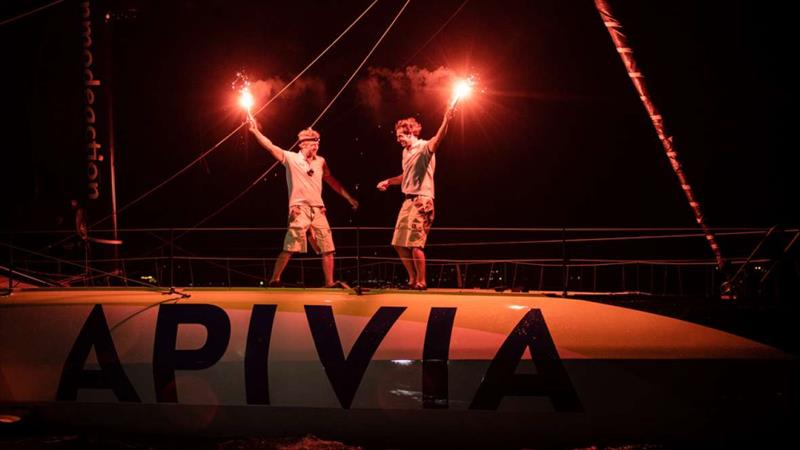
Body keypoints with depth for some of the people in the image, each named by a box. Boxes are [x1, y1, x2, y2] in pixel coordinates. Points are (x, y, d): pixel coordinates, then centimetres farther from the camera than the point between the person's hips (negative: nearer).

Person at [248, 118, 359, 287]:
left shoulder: (320, 162, 12)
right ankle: (275, 280, 1)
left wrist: (349, 198, 20)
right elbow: (270, 146, -8)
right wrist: (255, 131, -16)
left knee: (328, 248, 2)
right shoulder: (291, 158, -1)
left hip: (318, 210, 5)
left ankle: (329, 282, 9)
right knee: (290, 248, -9)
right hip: (299, 210, -5)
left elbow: (332, 182, 21)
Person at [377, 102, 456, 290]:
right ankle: (413, 279, 21)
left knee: (414, 243, -11)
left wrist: (446, 120, -50)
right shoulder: (406, 151, 16)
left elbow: (437, 140, -32)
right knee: (399, 243, 10)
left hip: (421, 201, -9)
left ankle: (421, 281, 1)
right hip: (408, 201, 9)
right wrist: (388, 181, 40)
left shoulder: (424, 148, -9)